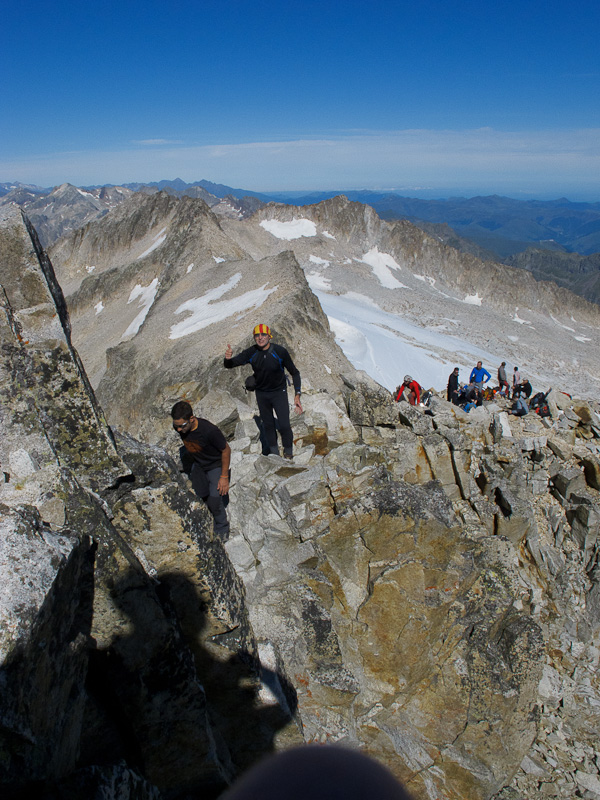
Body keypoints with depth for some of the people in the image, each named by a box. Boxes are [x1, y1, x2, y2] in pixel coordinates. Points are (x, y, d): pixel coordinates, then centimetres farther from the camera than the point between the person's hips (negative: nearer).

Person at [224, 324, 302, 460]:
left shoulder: (280, 352, -20)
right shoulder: (251, 353, -14)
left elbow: (294, 373, -11)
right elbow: (230, 365, -16)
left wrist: (297, 395, -18)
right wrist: (228, 359, -42)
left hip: (279, 392, -2)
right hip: (261, 393, 3)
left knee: (284, 425, -8)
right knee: (268, 424, 13)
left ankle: (288, 452, 16)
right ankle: (273, 451, 32)